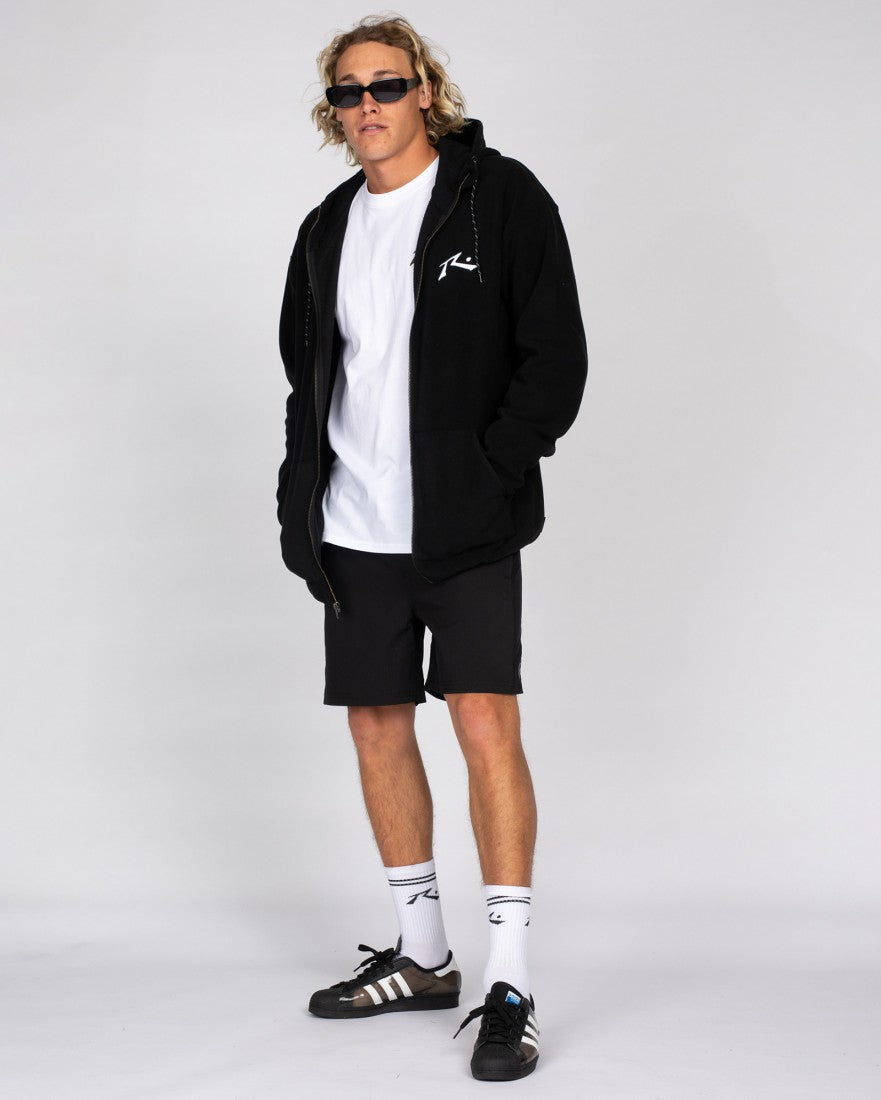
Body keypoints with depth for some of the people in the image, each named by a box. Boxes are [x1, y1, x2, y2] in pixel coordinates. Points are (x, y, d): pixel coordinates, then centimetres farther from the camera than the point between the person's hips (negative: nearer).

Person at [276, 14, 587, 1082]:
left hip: (468, 529, -6)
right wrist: (299, 495, 8)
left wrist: (492, 474, -14)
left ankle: (511, 985, -7)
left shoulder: (500, 197, -3)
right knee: (377, 726, 9)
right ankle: (422, 957, 24)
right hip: (356, 530, 6)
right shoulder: (327, 230, 12)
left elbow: (556, 356, -7)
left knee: (486, 724, -13)